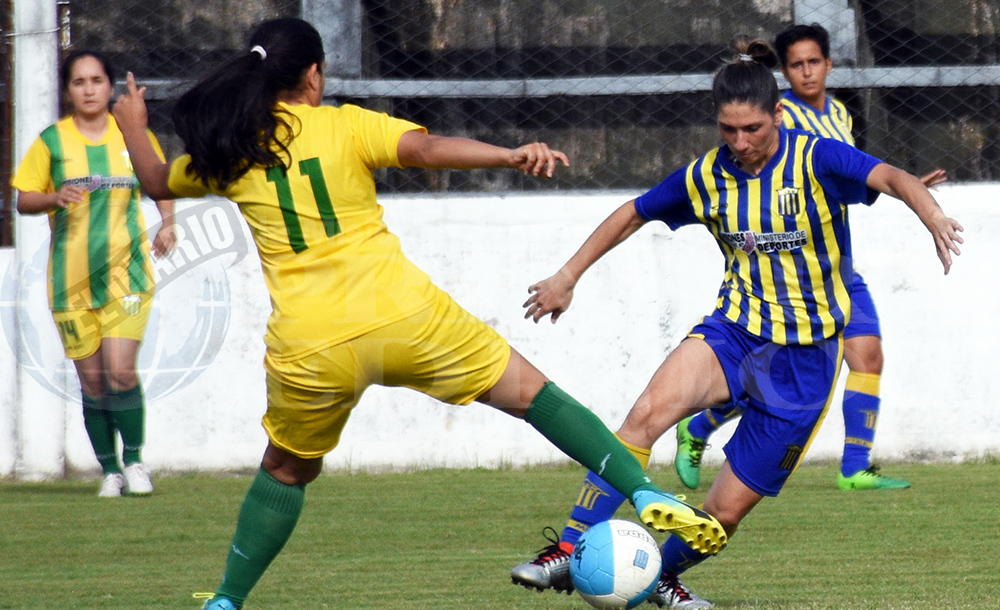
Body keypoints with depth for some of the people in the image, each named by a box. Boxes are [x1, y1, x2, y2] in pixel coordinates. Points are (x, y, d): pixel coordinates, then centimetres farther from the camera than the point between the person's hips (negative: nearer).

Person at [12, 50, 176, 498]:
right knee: (91, 381, 2)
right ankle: (109, 470, 16)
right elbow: (24, 200, 3)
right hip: (71, 276, 1)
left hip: (125, 271, -1)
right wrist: (55, 197, -17)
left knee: (120, 371, -14)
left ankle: (134, 461, 4)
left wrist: (167, 223, 1)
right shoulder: (51, 141, 2)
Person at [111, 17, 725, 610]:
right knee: (531, 391, 8)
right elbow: (427, 148, -15)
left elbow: (160, 182, 29)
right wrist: (512, 155, -25)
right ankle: (643, 490, -5)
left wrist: (134, 127, 48)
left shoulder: (226, 151, 10)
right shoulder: (345, 125, 2)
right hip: (403, 317, -2)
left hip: (310, 351, 2)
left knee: (285, 472, 26)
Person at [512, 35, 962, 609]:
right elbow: (632, 214, 16)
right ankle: (571, 551, -28)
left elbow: (891, 177, -30)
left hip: (805, 356, -2)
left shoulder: (815, 160, -13)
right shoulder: (707, 176, 0)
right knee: (651, 409, -30)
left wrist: (933, 215, -51)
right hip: (736, 329, 2)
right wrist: (568, 278, 18)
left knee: (727, 509, -2)